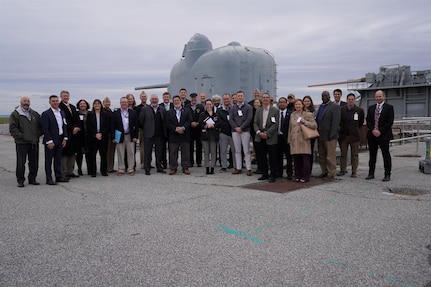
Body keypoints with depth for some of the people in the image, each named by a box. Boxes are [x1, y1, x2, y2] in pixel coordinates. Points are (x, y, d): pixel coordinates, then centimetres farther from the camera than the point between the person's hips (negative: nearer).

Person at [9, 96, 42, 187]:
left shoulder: (35, 114, 14)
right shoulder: (15, 114, 0)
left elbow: (40, 126, 19)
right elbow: (12, 129, -7)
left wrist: (38, 134, 5)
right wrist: (21, 136, -14)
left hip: (34, 143, 4)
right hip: (21, 143, -4)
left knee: (34, 163, 8)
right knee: (21, 163, -1)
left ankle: (32, 179, 20)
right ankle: (20, 180, 9)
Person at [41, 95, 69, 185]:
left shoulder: (62, 112, 11)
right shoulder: (46, 114, -9)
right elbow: (45, 129, -13)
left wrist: (65, 138, 5)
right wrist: (49, 141, -17)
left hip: (60, 140, 6)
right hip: (50, 141, -6)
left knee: (58, 159, 15)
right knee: (49, 160, 2)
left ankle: (59, 176, 24)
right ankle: (49, 179, 7)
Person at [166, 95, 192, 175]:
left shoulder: (187, 111, 8)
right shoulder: (169, 112, 9)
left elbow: (189, 121, -2)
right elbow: (168, 124, -1)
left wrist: (183, 127, -17)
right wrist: (176, 129, -14)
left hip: (184, 135, 0)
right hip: (173, 136, 0)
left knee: (185, 153, 4)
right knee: (173, 153, 3)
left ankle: (185, 168, 12)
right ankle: (173, 168, 12)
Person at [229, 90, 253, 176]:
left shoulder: (248, 107, 4)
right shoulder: (233, 108, 13)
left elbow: (249, 119, -5)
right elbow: (230, 119, 6)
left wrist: (241, 127, -12)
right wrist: (236, 127, -9)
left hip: (245, 131, -3)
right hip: (235, 131, 3)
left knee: (246, 151, -3)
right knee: (237, 150, 6)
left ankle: (248, 169, -1)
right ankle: (238, 168, 10)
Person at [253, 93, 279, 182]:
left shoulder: (275, 110, -1)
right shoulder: (258, 110, 13)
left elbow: (275, 124, -8)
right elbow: (255, 123, 8)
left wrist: (267, 134, -15)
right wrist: (259, 132, -10)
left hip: (271, 138, -4)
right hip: (260, 138, 4)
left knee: (272, 158, 0)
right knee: (261, 157, 8)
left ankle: (273, 175, 11)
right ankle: (264, 174, 21)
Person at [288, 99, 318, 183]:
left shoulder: (308, 114, 3)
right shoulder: (292, 115, 15)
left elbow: (315, 125, -3)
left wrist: (305, 122, -14)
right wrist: (289, 139, 16)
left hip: (304, 141, -3)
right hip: (294, 141, 4)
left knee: (305, 159, -4)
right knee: (296, 159, 4)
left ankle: (305, 176, 4)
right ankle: (297, 176, 15)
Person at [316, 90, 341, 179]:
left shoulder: (334, 107, -6)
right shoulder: (321, 106, 18)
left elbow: (336, 122, -14)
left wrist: (332, 134, -19)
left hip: (329, 136, -8)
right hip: (320, 135, 8)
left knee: (330, 156, -3)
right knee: (321, 155, 12)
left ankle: (330, 173, 4)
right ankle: (324, 172, 21)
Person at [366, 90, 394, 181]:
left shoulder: (389, 107, 1)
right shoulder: (371, 108, 13)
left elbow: (390, 122, -7)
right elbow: (368, 121, 8)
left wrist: (380, 131, -13)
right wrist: (373, 130, -8)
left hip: (384, 135, -4)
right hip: (372, 135, 4)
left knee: (386, 155, 0)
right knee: (372, 155, 8)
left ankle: (387, 175, 6)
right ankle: (371, 173, 14)